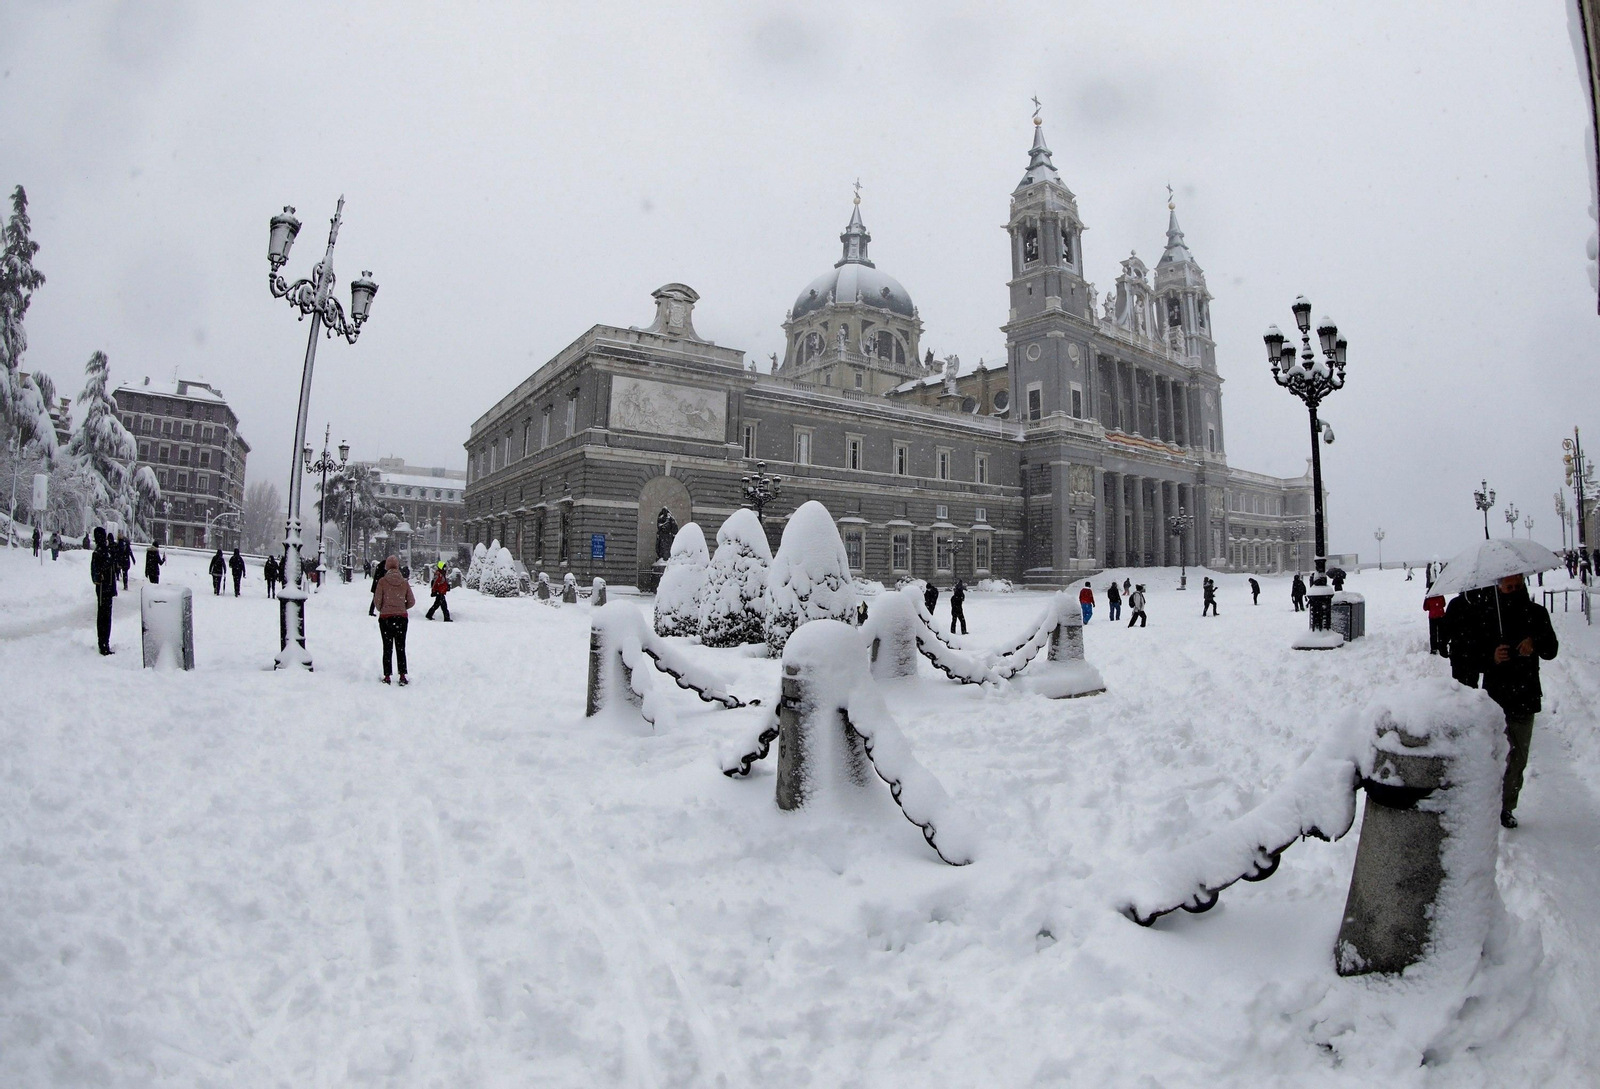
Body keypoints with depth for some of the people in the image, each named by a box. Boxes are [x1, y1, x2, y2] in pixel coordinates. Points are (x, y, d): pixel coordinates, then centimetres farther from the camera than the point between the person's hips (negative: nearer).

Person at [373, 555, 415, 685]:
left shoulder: (382, 581, -8)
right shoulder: (404, 582, -1)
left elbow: (377, 601, -8)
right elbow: (411, 601, 2)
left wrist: (381, 610, 12)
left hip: (385, 617, -2)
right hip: (402, 618, 2)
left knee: (387, 648, 7)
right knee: (401, 647, 9)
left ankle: (387, 677, 9)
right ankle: (402, 676, 5)